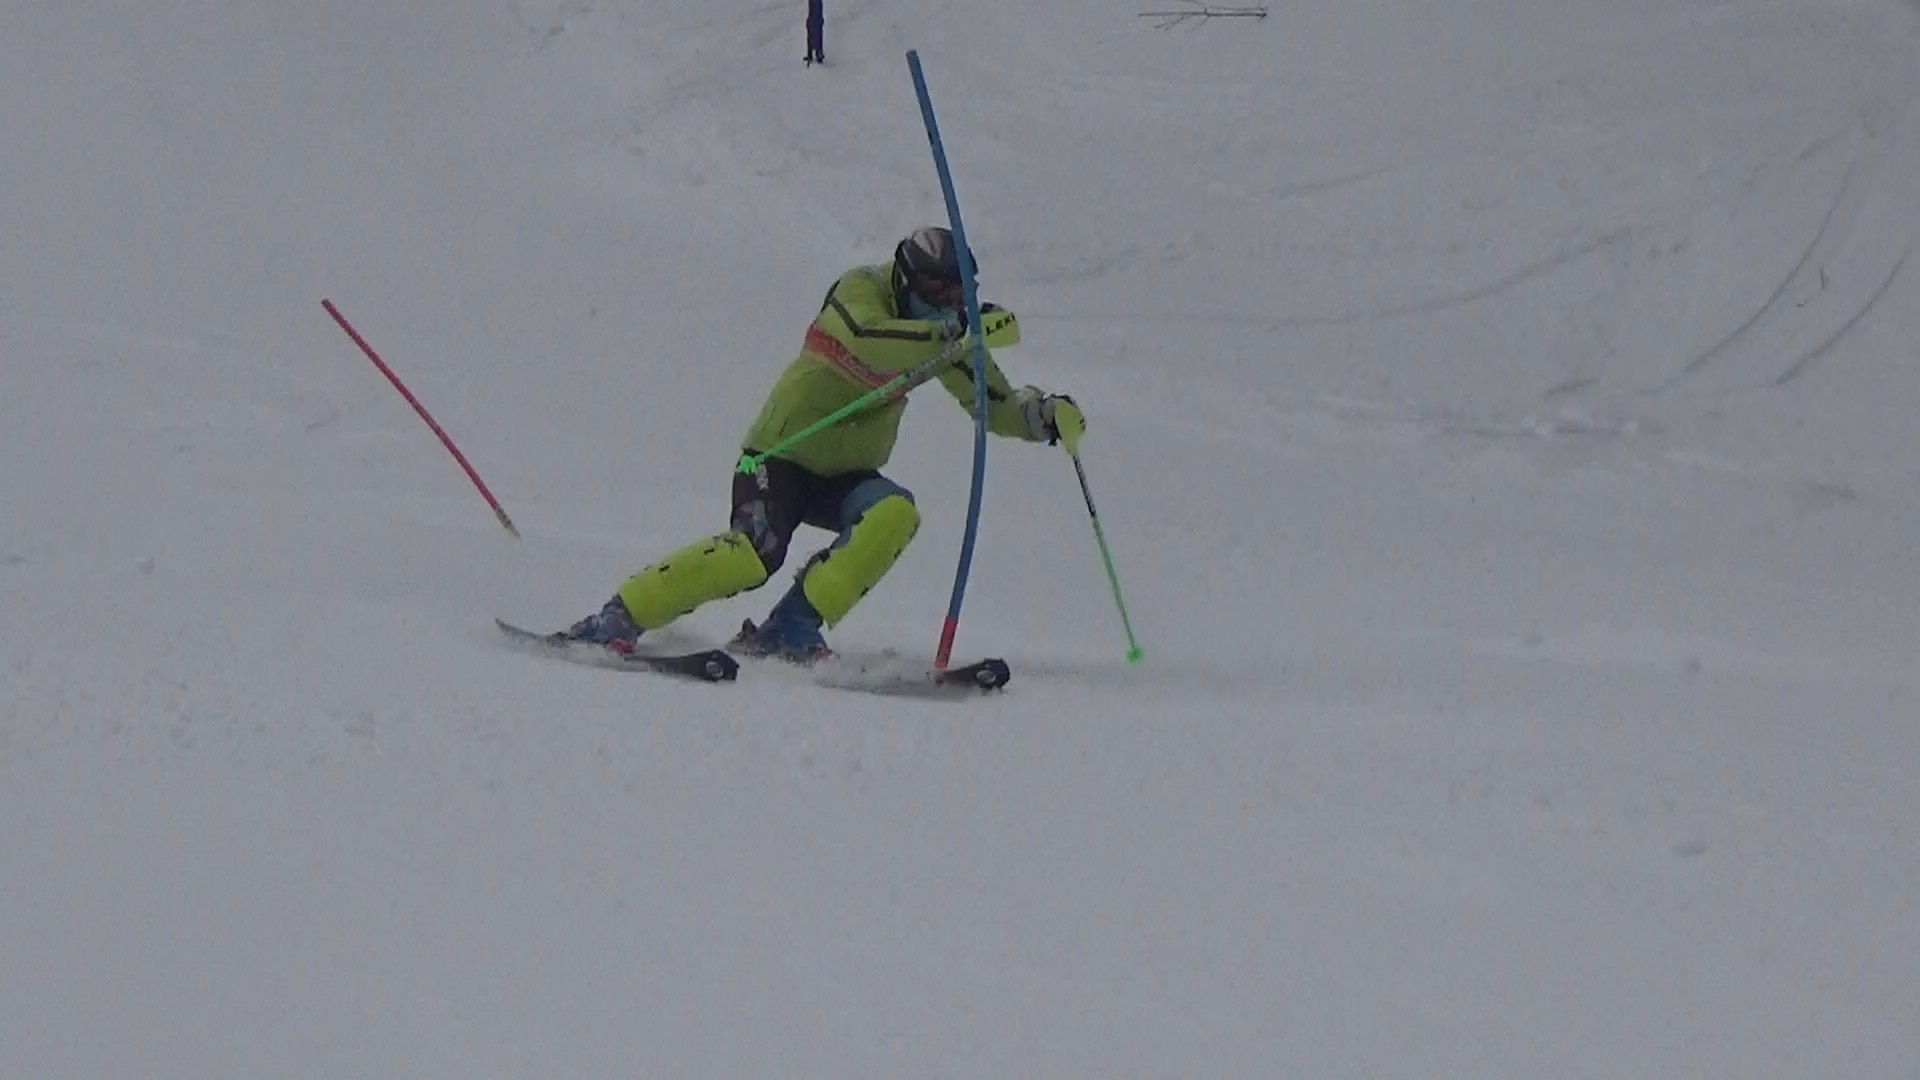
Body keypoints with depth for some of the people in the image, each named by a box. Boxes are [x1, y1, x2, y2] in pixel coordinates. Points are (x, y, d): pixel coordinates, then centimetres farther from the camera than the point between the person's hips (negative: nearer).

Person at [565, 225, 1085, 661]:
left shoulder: (940, 330, 4)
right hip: (782, 457, -6)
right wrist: (954, 333, -46)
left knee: (895, 515, -25)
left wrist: (1047, 413, -10)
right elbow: (868, 344, -38)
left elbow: (995, 404, 9)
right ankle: (619, 617, -16)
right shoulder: (862, 290, -15)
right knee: (755, 556, -28)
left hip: (847, 475, 6)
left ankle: (791, 630, -23)